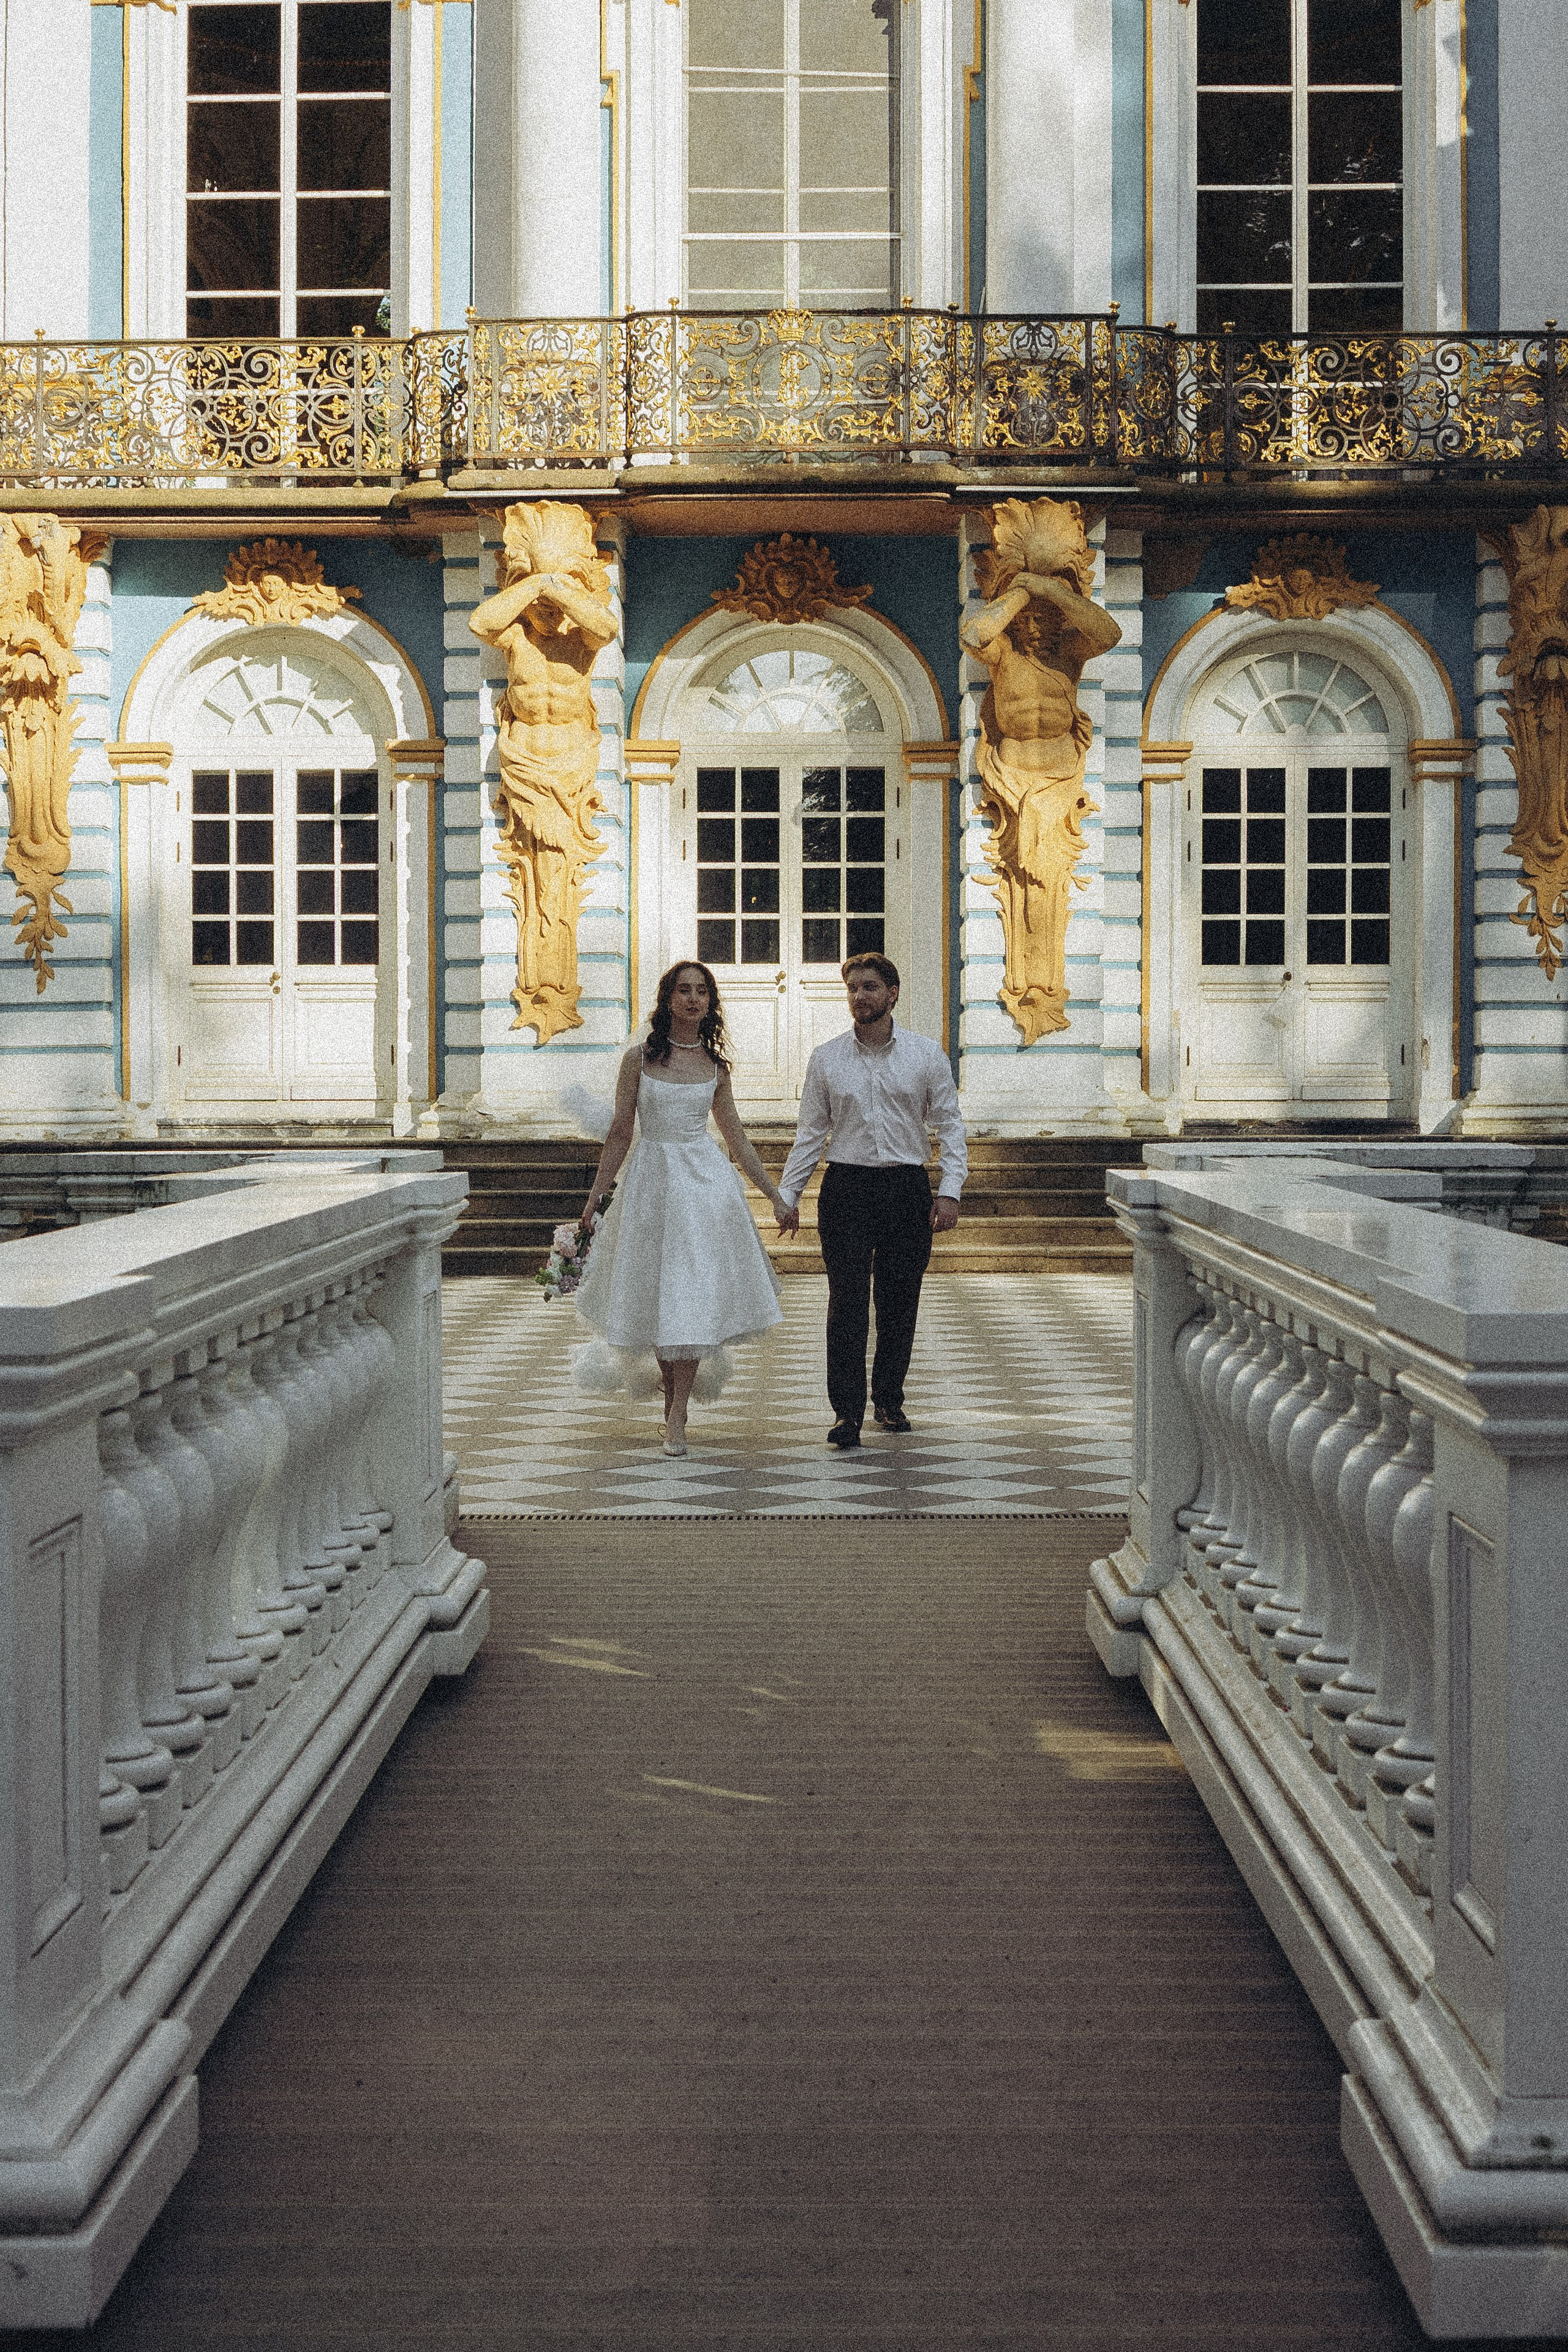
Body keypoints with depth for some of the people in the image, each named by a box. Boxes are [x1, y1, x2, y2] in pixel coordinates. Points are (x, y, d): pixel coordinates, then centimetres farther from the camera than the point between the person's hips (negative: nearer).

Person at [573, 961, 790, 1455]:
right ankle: (673, 1397, 26)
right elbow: (620, 1134, 3)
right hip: (652, 1182, -1)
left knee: (695, 1294, -5)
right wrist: (594, 1198, 1)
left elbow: (736, 1138, 13)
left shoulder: (715, 1066, 6)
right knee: (659, 1295, 5)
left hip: (706, 1181, 1)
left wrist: (775, 1196, 14)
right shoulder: (640, 1057, 0)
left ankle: (677, 1416, -1)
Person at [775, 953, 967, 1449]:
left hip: (908, 1188, 1)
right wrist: (788, 1194, 4)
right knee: (847, 1302, -7)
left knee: (899, 1304, 7)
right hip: (846, 1188, 0)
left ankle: (889, 1400, 22)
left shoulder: (926, 1054, 4)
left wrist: (949, 1190, -5)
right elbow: (811, 1132, 10)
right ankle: (847, 1412, -6)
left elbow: (950, 1124, 5)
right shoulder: (826, 1059, 6)